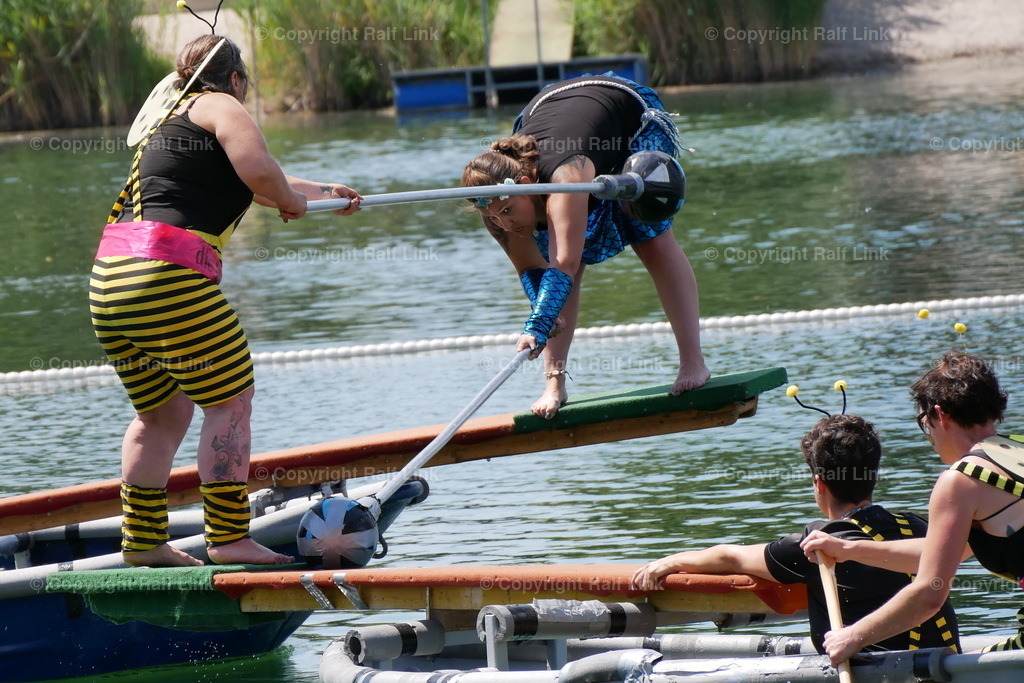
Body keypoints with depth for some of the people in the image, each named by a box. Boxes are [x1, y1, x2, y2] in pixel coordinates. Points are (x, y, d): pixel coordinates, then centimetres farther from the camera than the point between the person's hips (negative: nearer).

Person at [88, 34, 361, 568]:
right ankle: (228, 538, -2)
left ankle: (142, 541, 18)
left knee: (162, 413, 18)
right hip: (169, 280, -9)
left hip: (108, 283, 9)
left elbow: (240, 184, 45)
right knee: (230, 403, -1)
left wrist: (322, 193, 55)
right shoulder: (220, 107, 5)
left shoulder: (168, 122, 32)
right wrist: (290, 200, 7)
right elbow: (258, 171, -14)